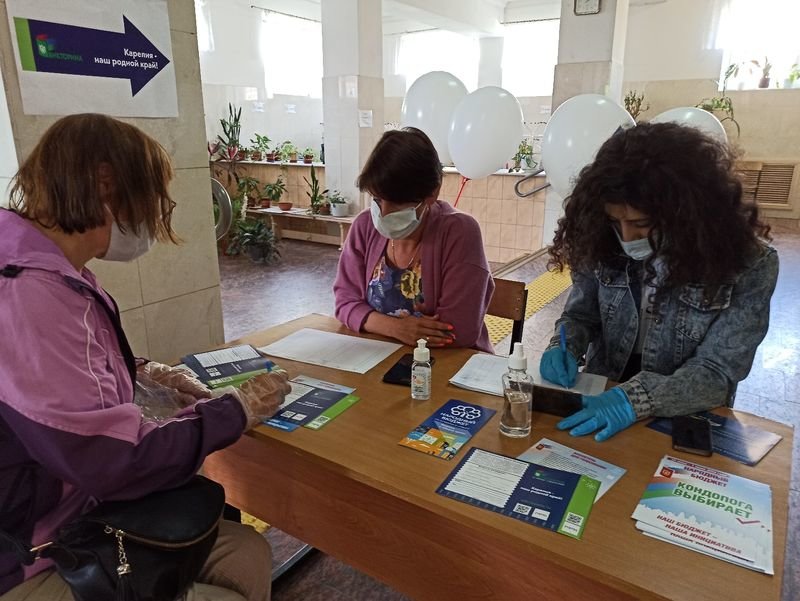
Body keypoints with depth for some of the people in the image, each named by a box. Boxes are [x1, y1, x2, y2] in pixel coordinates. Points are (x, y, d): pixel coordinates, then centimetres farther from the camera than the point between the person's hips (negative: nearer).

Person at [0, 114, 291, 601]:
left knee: (247, 552, 2)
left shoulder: (47, 275, 5)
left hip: (77, 518, 9)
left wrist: (143, 375, 6)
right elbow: (116, 463, -26)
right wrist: (236, 410, -13)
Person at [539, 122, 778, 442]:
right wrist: (564, 348, -16)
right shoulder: (605, 243, -7)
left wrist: (635, 400, -29)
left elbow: (717, 373, -15)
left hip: (684, 421, -1)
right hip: (600, 398, 2)